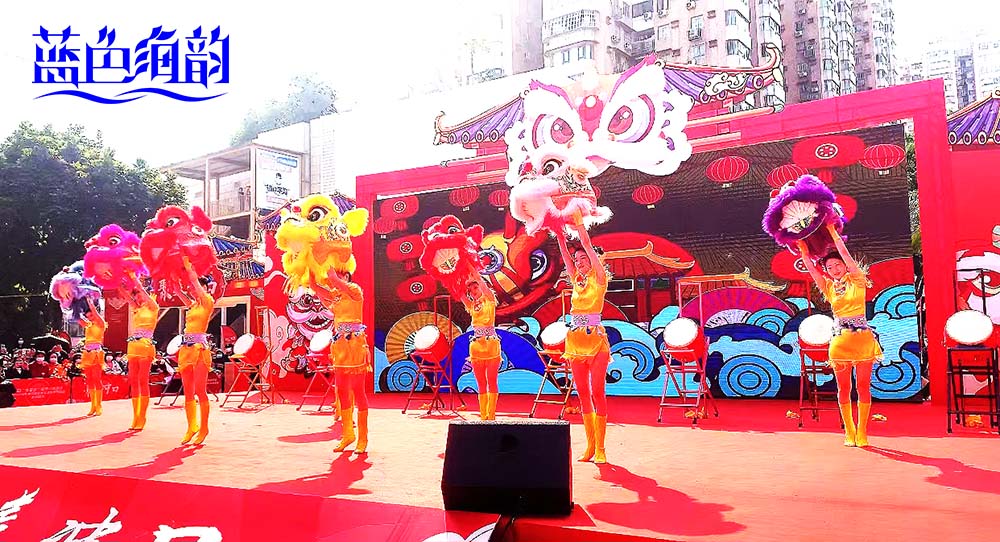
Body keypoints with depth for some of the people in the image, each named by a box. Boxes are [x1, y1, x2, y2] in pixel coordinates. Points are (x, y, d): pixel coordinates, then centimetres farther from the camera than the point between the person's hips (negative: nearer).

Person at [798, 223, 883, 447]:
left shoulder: (857, 281, 2)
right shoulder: (828, 287, 10)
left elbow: (845, 253, -7)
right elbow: (810, 267, 1)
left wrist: (833, 232, -7)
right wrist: (803, 249, -7)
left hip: (862, 337, -2)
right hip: (840, 339, 3)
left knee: (863, 385, 0)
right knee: (843, 387, 4)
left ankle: (861, 431, 7)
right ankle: (849, 431, 12)